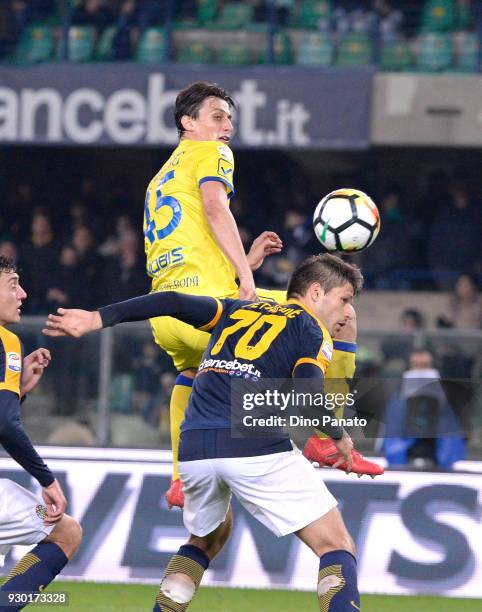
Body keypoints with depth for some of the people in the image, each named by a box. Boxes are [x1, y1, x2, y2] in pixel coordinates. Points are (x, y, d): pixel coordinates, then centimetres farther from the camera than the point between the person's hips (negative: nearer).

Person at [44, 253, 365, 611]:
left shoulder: (238, 310, 26)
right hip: (257, 447, -5)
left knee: (206, 539, 33)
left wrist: (98, 319, 8)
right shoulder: (311, 327, 11)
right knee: (337, 548, 2)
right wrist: (339, 438, 10)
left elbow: (173, 303, 12)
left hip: (194, 448, 5)